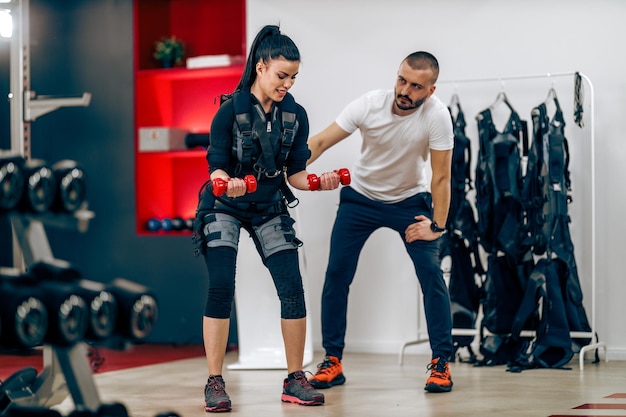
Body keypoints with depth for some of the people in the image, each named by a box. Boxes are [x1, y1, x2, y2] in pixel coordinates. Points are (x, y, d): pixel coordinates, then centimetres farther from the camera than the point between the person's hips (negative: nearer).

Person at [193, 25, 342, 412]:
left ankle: (295, 380, 5)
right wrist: (227, 183, -39)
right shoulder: (230, 111, -17)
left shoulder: (296, 115, -6)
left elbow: (295, 173, -3)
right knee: (221, 288, -16)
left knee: (293, 288, -6)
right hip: (225, 207, -3)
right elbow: (216, 169, -17)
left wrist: (319, 181, -23)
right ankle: (215, 384, -8)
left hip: (270, 209, 4)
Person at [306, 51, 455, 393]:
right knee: (337, 273, -4)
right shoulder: (370, 104, -23)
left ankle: (441, 363, -1)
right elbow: (321, 141, -24)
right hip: (361, 197, 1)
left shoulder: (436, 116, -25)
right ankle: (332, 361, 8)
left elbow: (440, 176, -18)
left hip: (410, 200, -1)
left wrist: (437, 225, -18)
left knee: (431, 273, -13)